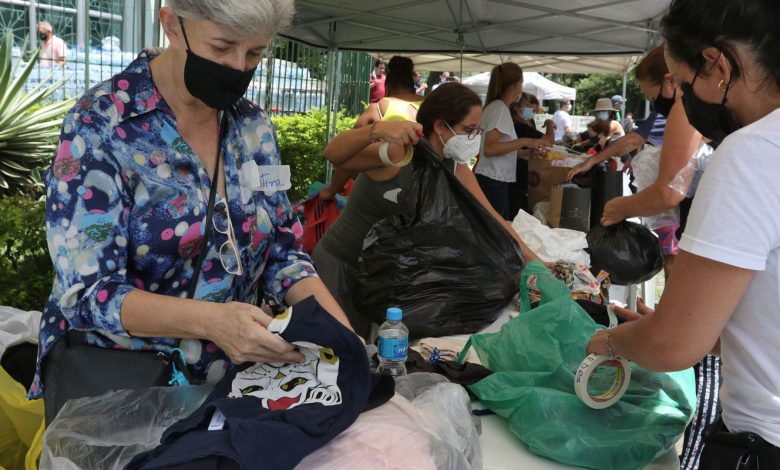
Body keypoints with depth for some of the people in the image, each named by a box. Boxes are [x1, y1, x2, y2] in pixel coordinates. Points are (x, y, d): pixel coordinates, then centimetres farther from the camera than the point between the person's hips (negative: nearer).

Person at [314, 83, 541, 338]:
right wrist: (376, 130, -51)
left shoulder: (456, 171, -4)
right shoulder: (398, 153, -23)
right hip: (339, 265, -5)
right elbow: (333, 155, -33)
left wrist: (533, 260, -8)